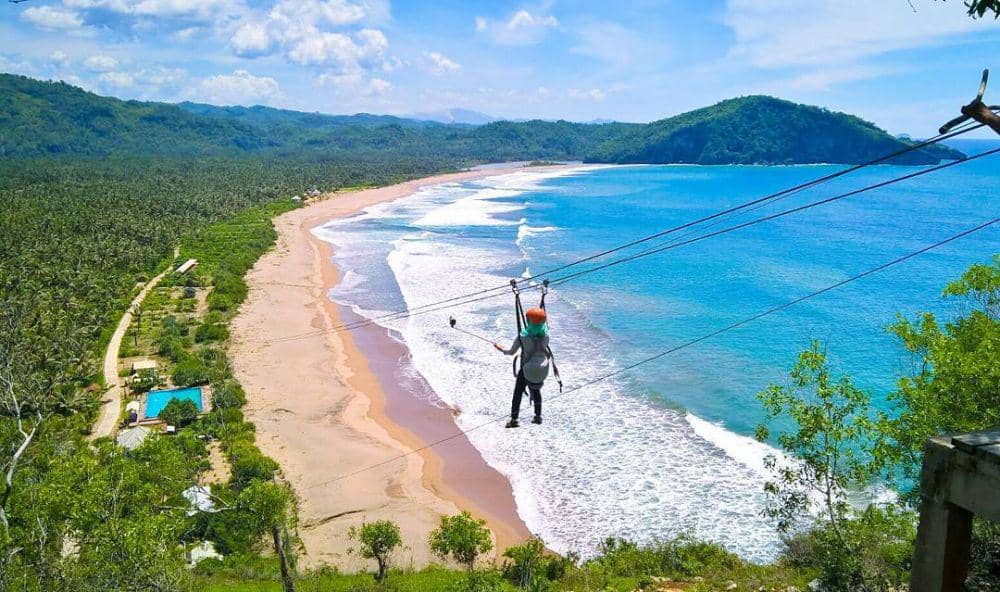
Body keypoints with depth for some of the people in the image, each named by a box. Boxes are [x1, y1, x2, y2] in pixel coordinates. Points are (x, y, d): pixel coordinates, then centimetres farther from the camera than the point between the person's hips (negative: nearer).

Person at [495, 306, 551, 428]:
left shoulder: (522, 336, -22)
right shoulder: (545, 335, -15)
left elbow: (511, 352, -10)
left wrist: (499, 348, 10)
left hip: (527, 370, -3)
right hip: (542, 370, 3)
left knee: (518, 393, 11)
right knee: (536, 391, 24)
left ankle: (514, 419, 11)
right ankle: (538, 416, 30)